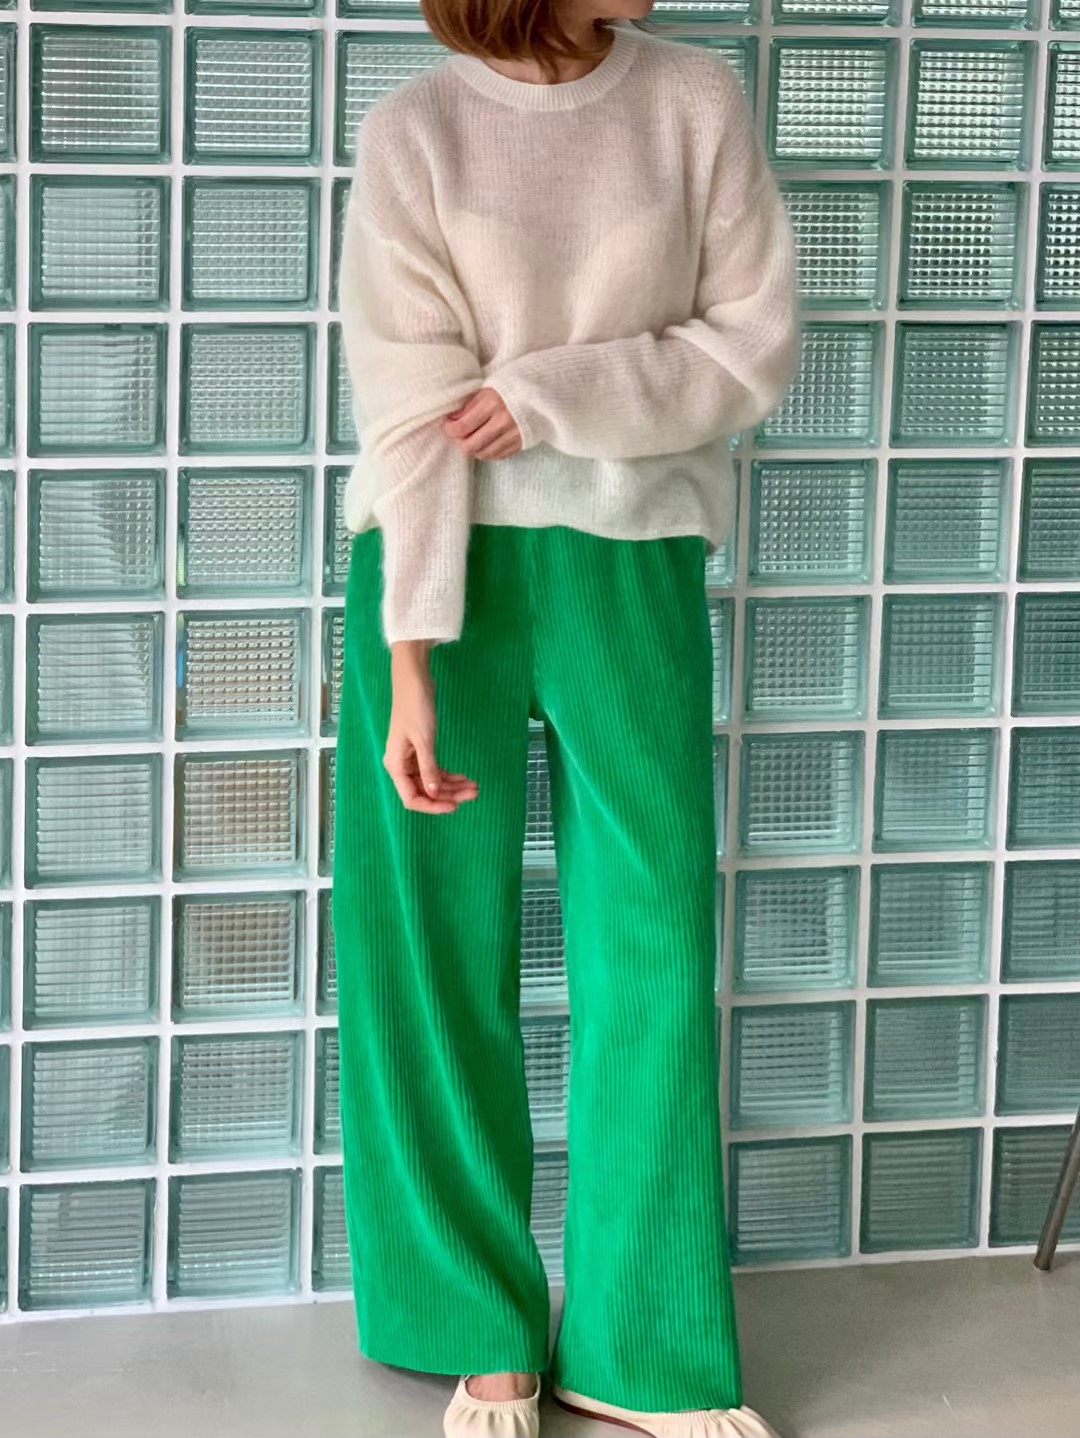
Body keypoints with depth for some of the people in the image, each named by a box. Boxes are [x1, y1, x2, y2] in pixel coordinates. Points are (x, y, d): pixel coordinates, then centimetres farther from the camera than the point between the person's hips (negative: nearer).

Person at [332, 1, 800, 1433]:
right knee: (442, 952, 4)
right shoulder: (412, 135, -6)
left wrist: (553, 393, -14)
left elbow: (758, 346, -1)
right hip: (447, 570, -1)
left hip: (632, 569, 2)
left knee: (655, 951, 3)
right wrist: (410, 666, -18)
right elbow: (409, 417, -12)